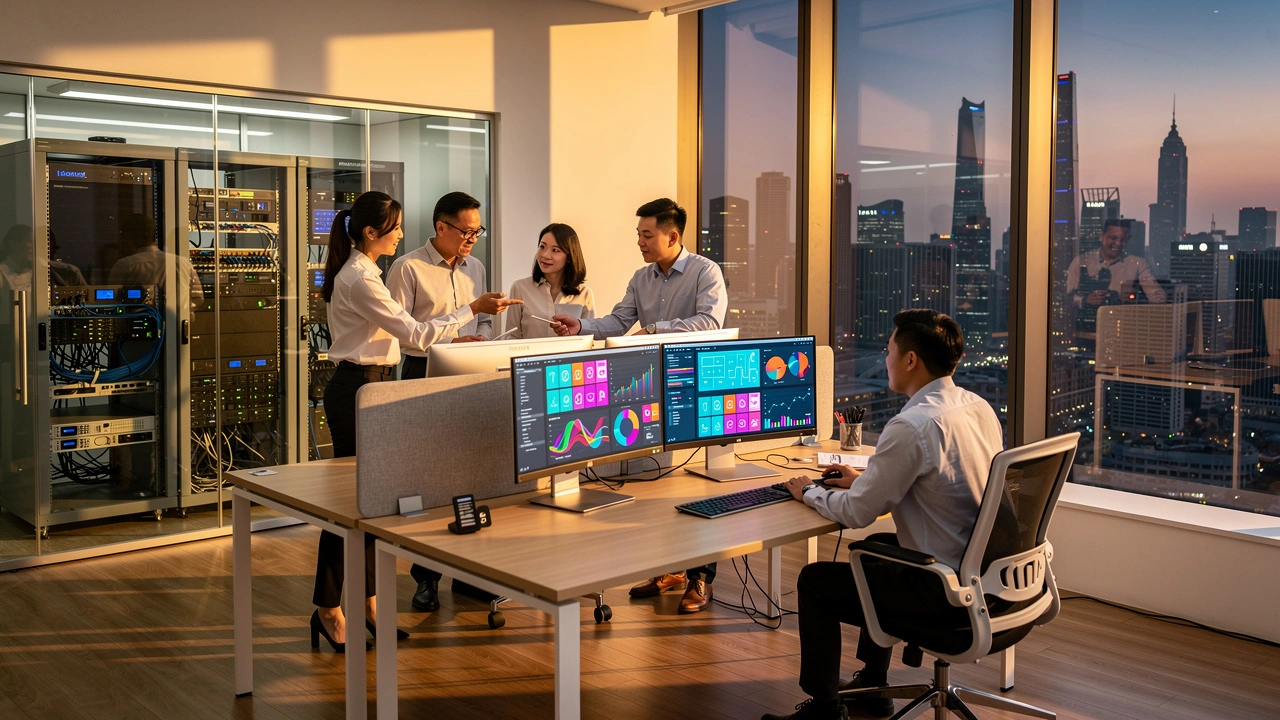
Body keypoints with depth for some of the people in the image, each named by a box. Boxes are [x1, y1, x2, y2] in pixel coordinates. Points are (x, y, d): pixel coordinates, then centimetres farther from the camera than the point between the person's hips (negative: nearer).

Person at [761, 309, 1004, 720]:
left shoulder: (912, 426, -25)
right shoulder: (979, 408, 3)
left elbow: (856, 513, -17)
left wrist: (808, 493, 2)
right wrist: (866, 479, 17)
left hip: (945, 593, -9)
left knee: (814, 581, 7)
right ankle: (872, 685, 40)